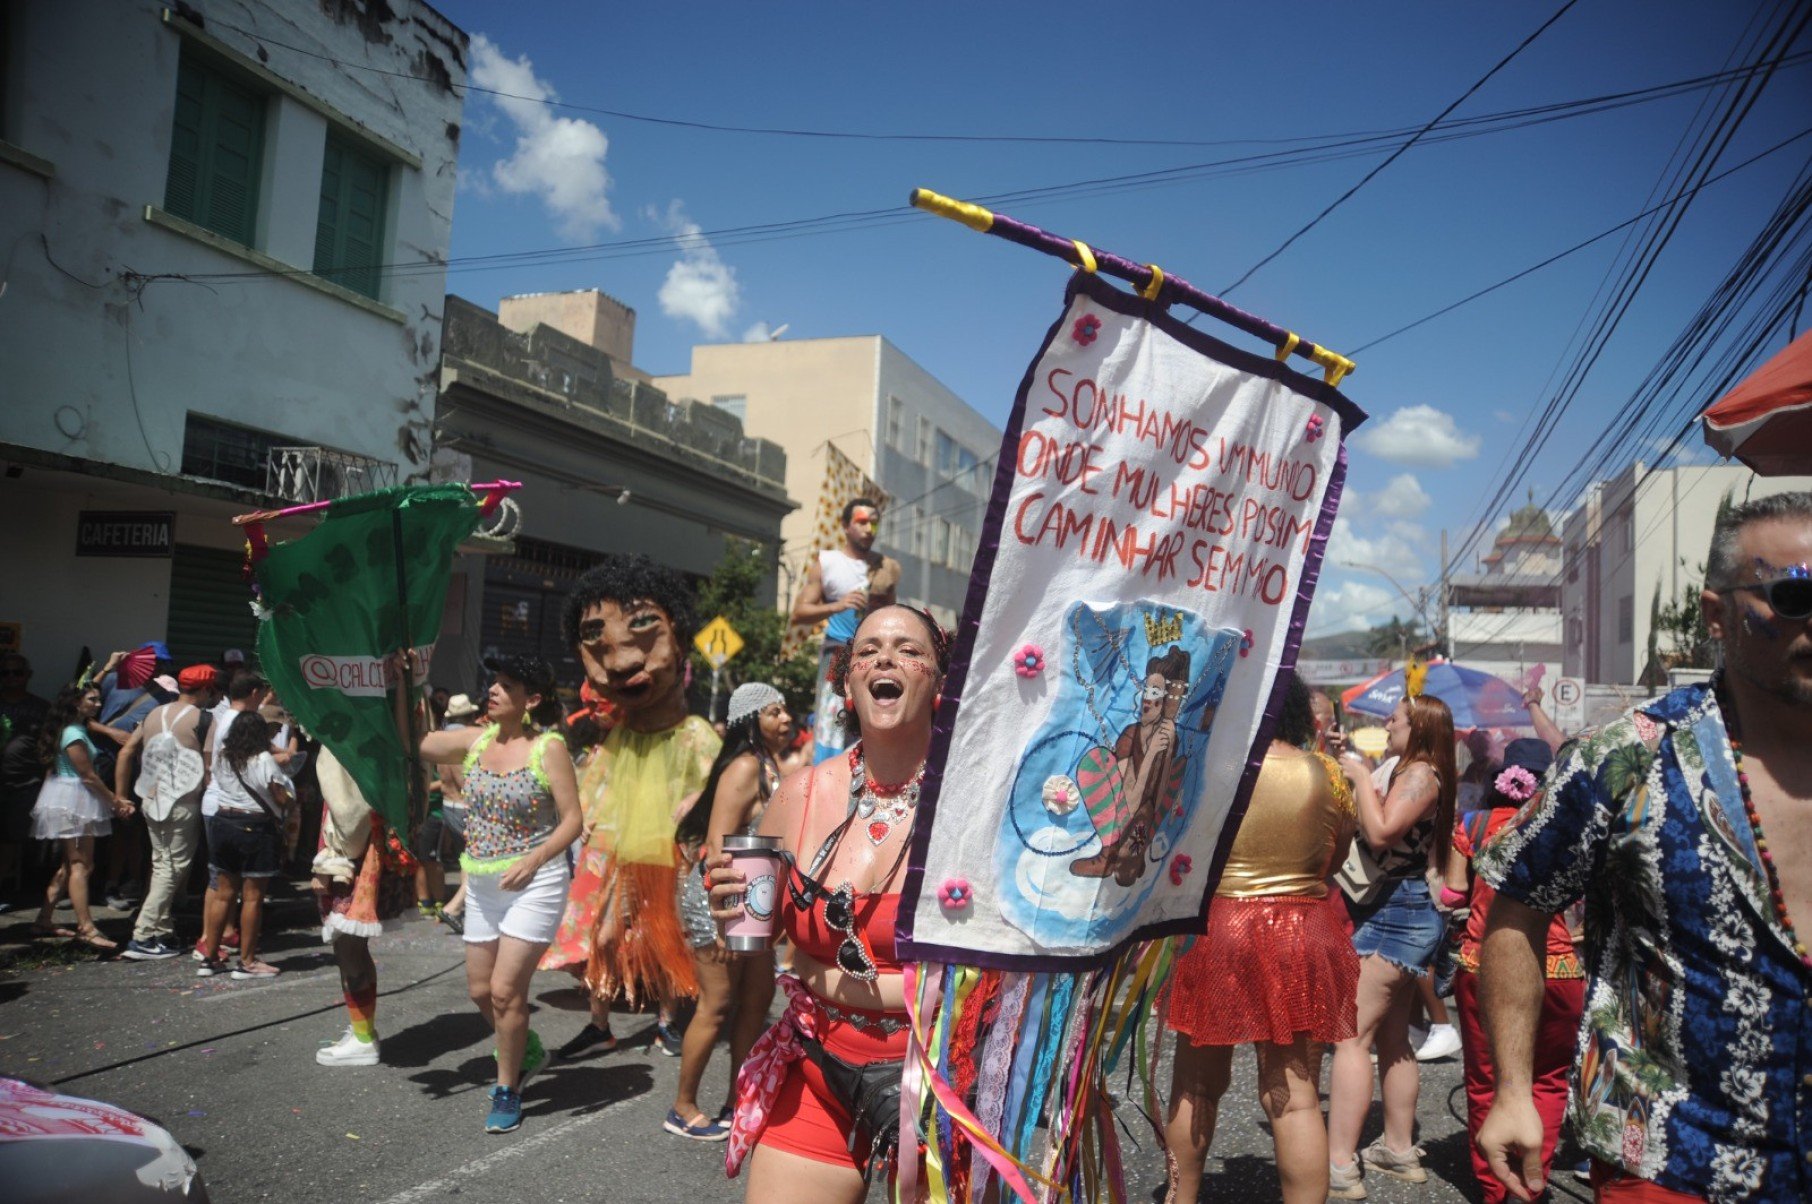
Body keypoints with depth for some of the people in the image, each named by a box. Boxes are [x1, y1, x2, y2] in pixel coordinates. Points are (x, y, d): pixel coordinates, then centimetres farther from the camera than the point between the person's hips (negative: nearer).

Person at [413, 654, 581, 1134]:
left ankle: (507, 1090, 14)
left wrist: (534, 859, -26)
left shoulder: (548, 747, -12)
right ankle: (527, 1052, 40)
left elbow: (572, 820, -12)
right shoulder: (476, 740, 4)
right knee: (480, 989, 14)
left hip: (533, 884, -6)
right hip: (482, 884, 7)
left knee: (505, 990, -6)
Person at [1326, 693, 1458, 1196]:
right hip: (1397, 913, 11)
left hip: (1394, 913, -11)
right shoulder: (1405, 770, 16)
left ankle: (1339, 1167, -12)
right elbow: (1365, 827, 10)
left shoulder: (1420, 773, -13)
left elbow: (1380, 831, -26)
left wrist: (1360, 775, -17)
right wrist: (1355, 773, 4)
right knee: (1392, 1037, 18)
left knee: (1352, 1035, -12)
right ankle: (1399, 1150, 28)